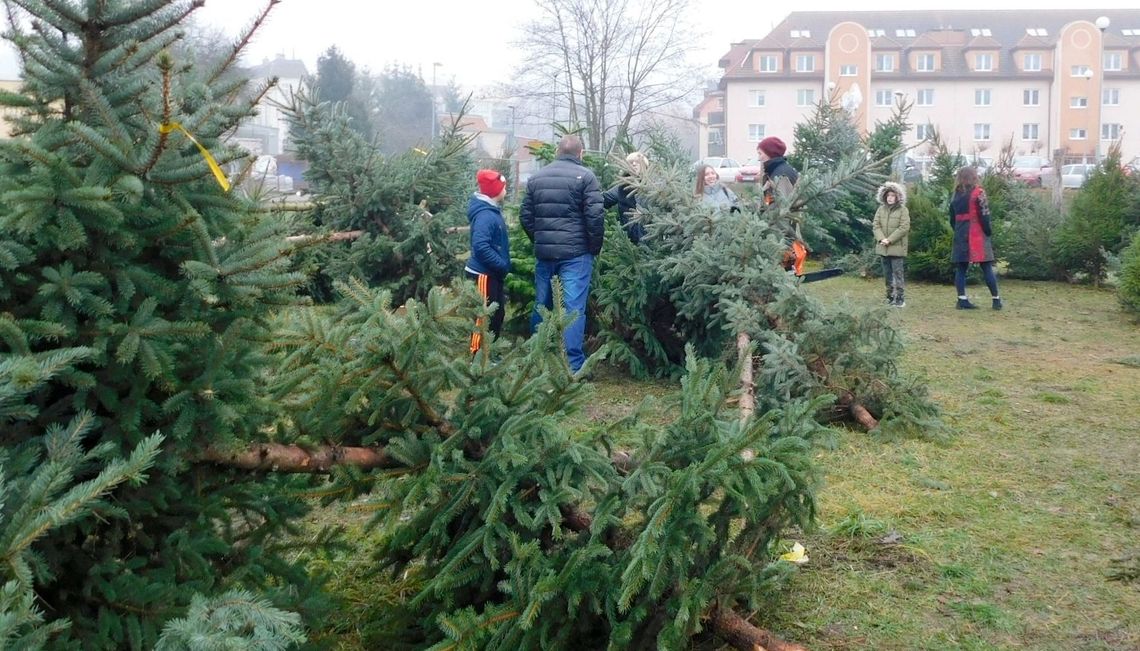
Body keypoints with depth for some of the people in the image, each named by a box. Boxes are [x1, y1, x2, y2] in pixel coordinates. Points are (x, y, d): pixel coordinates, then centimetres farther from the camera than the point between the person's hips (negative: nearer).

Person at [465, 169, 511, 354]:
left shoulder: (492, 211, 10)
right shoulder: (485, 215, -22)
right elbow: (481, 246, -30)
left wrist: (503, 266, 10)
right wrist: (503, 265, -23)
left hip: (492, 273, 10)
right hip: (484, 274, -10)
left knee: (497, 314, 17)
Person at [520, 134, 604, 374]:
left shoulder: (537, 177, 11)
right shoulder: (585, 176, -5)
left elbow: (525, 215, 12)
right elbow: (595, 216, -12)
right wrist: (595, 247, 0)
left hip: (544, 253, 5)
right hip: (576, 253, -5)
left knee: (541, 305, 15)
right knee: (574, 307, -6)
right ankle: (574, 364, -7)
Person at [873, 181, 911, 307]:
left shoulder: (903, 210, -4)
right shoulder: (881, 209, 8)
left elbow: (904, 228, -11)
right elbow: (876, 226, 4)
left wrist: (890, 240, -17)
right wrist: (882, 239, -13)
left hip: (897, 247, -5)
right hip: (883, 248, 5)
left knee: (897, 272, -6)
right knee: (887, 273, 11)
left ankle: (899, 298, -4)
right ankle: (890, 296, 20)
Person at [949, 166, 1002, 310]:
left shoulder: (956, 195, 11)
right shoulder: (978, 192, -5)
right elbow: (984, 215, -11)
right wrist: (988, 232, -1)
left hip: (960, 236, 5)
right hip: (977, 235, -4)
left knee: (961, 268, 6)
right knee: (986, 268, 1)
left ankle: (962, 299, -1)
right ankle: (996, 299, 4)